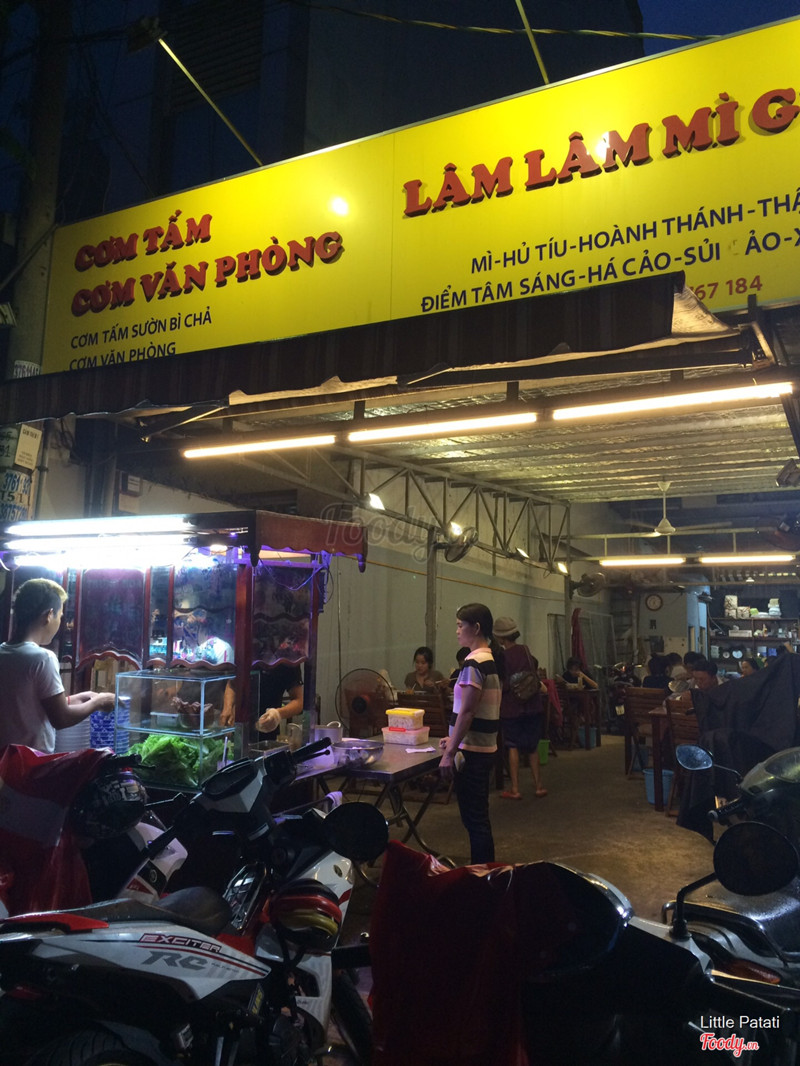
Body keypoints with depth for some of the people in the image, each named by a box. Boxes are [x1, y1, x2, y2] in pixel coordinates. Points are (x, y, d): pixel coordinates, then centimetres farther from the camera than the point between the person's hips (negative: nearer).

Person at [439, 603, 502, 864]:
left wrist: (449, 753, -19)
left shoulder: (474, 663, -18)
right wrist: (455, 739, 19)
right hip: (485, 748, 10)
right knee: (478, 817, 18)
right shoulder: (492, 659, 11)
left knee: (474, 819, 0)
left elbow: (466, 712, -21)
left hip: (471, 752, -10)